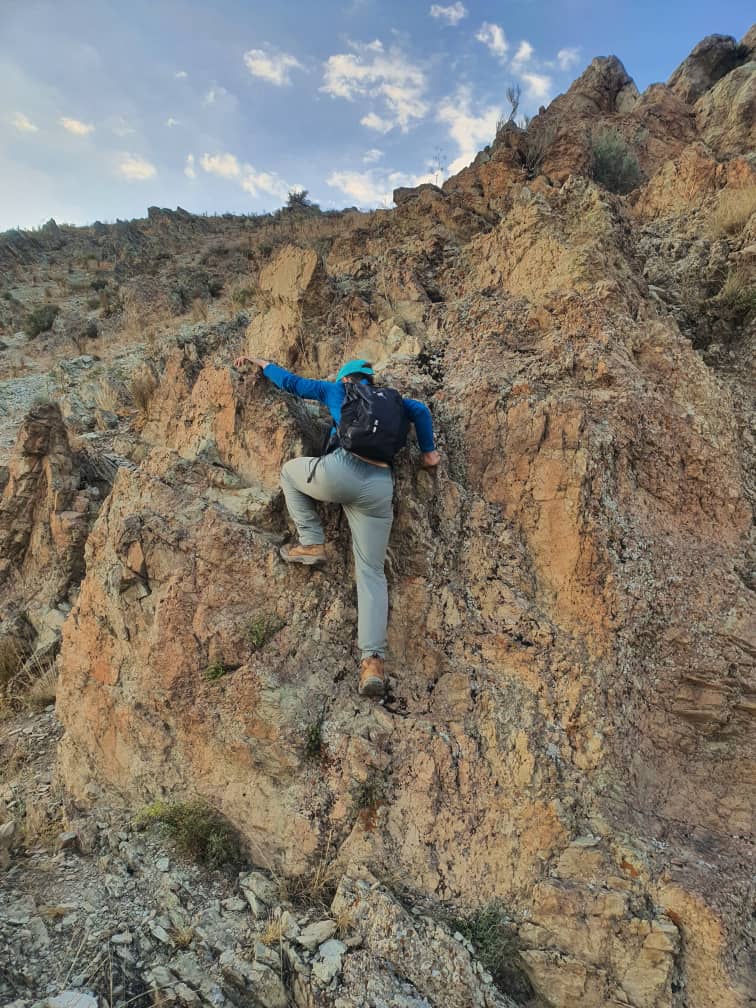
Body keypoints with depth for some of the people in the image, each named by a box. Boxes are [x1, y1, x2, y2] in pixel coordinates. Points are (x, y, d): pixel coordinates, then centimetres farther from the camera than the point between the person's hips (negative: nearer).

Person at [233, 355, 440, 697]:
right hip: (380, 487, 4)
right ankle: (373, 659, -13)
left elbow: (291, 382, 29)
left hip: (340, 472, -3)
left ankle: (311, 543, 16)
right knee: (371, 572, 4)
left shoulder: (337, 390, 22)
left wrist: (261, 363, 46)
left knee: (290, 470, 30)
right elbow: (419, 409, 17)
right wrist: (428, 452, 28)